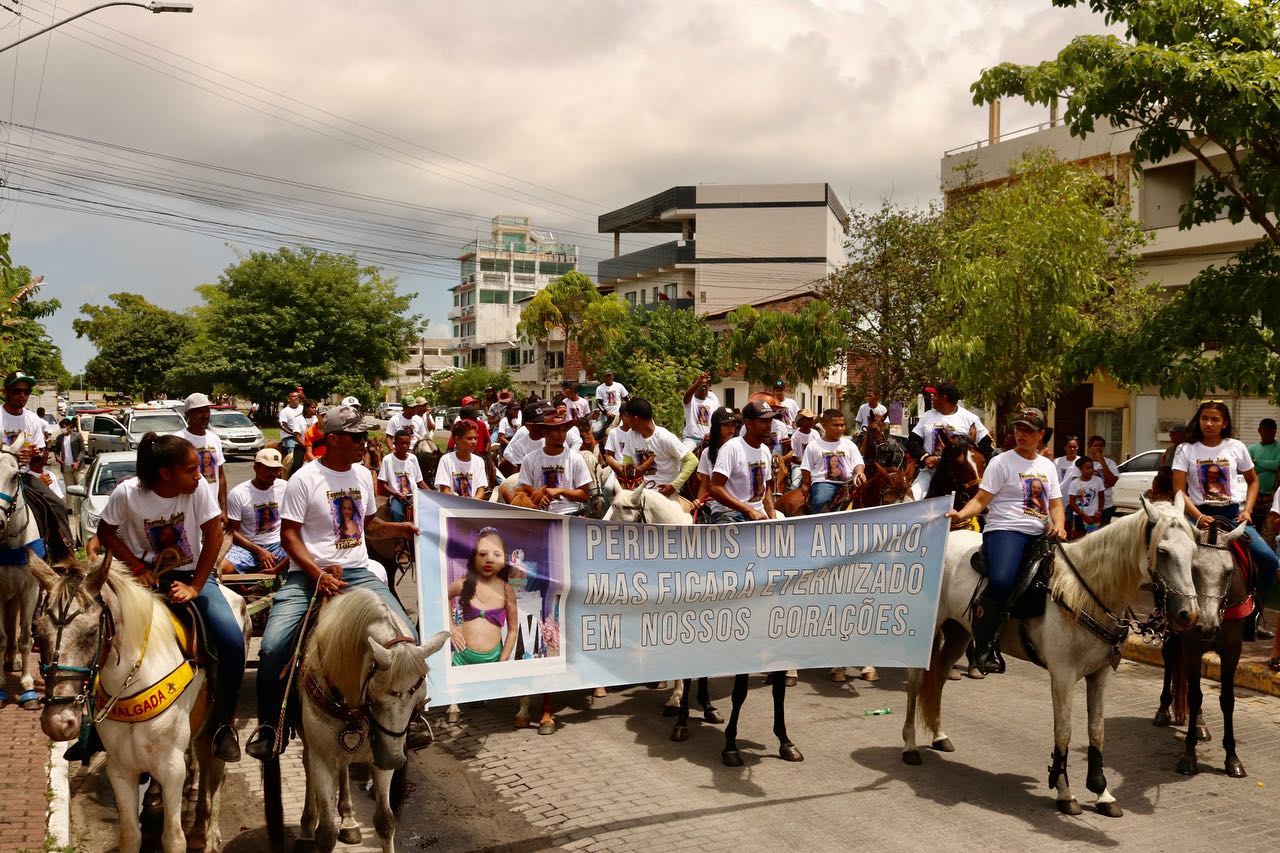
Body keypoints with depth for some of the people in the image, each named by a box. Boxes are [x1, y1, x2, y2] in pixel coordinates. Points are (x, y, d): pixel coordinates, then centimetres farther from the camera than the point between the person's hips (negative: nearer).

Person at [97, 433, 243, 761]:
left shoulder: (199, 487, -17)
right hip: (147, 576, 0)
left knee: (232, 641, -21)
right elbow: (106, 533, -2)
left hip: (192, 574, 0)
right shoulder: (127, 493, -17)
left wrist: (195, 586, -17)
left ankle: (223, 721, 1)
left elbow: (214, 534, -13)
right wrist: (138, 567, -15)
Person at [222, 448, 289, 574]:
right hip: (248, 546, -1)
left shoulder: (285, 488, 1)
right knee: (222, 568, -32)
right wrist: (258, 551, -16)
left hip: (277, 545, 2)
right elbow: (233, 531, -4)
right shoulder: (237, 494, -5)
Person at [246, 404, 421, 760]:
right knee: (273, 647, -22)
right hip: (308, 574, -4)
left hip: (357, 572, 4)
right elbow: (289, 535, -8)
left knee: (408, 638, -12)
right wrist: (319, 575, -20)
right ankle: (268, 726, 3)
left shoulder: (363, 475, 11)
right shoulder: (305, 478, -6)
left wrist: (399, 528, 2)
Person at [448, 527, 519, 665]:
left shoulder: (506, 591, -6)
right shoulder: (463, 584, -7)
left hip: (493, 658, 0)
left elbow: (513, 630, 1)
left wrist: (503, 661, -3)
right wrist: (451, 629, 5)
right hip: (464, 656, 0)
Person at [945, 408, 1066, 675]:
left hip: (1039, 535, 7)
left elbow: (1055, 504, 21)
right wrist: (960, 515, -21)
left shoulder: (1047, 466, 21)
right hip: (1005, 530, -7)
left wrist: (1058, 526, 0)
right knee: (1001, 581, -31)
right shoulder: (1002, 462, 4)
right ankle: (983, 647, -18)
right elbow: (981, 500, -3)